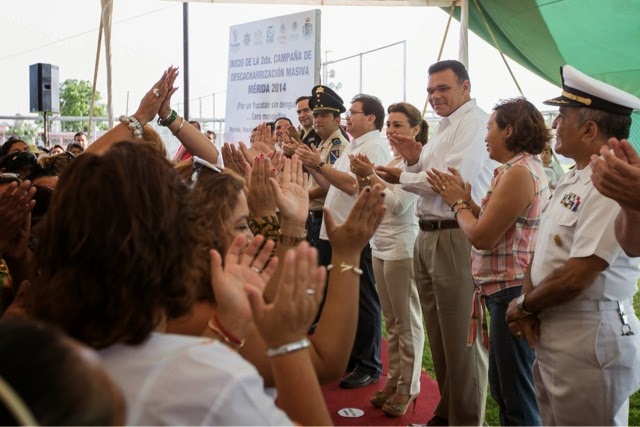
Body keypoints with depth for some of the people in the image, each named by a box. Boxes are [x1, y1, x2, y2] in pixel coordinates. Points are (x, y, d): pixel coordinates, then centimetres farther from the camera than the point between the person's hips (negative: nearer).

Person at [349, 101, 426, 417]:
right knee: (391, 320, 14)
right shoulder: (390, 162, 15)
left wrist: (371, 176, -15)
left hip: (402, 248, -8)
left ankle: (408, 387, 14)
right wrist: (363, 179, -1)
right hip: (380, 246, 8)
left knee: (407, 321, 2)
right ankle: (394, 380, 24)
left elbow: (399, 205, -18)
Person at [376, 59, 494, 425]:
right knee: (439, 336, 17)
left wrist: (402, 177, -6)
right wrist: (415, 161, 3)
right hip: (429, 236, 10)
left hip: (458, 238, -10)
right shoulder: (444, 128, 20)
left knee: (461, 339, -1)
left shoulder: (475, 122, -10)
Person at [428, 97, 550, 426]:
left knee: (518, 396, 2)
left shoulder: (519, 172, -19)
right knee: (501, 387, 21)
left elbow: (482, 236, -20)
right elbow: (493, 224, 12)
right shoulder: (521, 168, 14)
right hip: (506, 290, 11)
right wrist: (464, 199, 6)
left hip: (513, 292, -11)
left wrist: (457, 203, -5)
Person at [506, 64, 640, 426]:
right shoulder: (573, 179, 11)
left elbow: (576, 277, -25)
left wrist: (524, 306, -9)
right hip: (552, 335, 9)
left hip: (589, 342, -9)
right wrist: (529, 306, -3)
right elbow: (544, 250, 12)